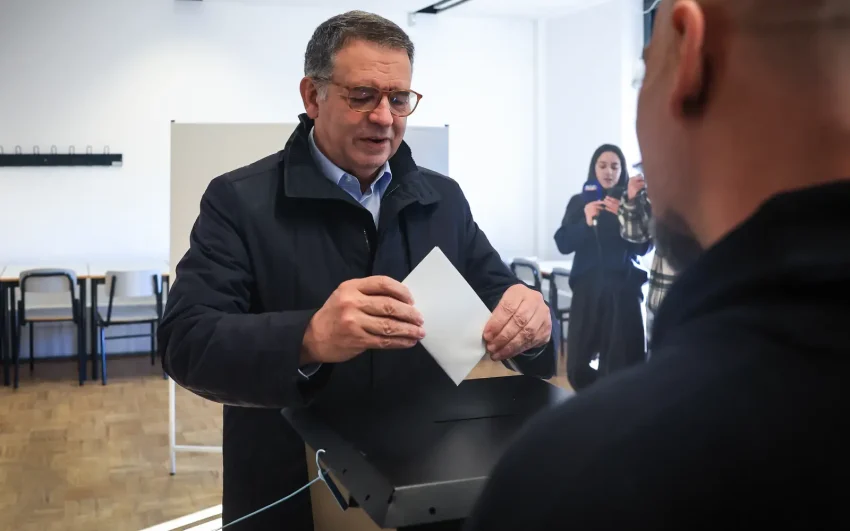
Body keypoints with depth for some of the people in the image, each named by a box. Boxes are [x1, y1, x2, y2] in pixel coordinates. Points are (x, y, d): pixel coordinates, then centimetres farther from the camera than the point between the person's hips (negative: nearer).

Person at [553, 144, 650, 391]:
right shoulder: (579, 201, 8)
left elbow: (643, 246, -4)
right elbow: (563, 243, 0)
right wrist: (586, 223, -16)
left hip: (622, 288, -1)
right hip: (587, 288, 2)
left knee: (619, 362, -7)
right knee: (577, 363, 0)